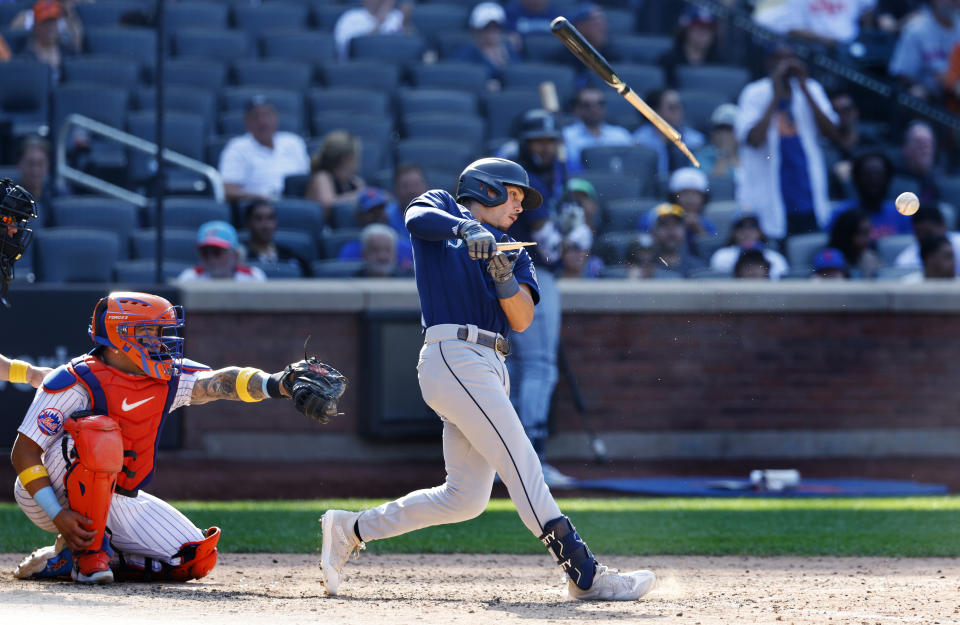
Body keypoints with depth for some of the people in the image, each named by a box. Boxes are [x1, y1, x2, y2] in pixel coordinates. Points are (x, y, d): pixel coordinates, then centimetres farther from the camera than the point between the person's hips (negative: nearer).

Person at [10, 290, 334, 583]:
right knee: (99, 433, -34)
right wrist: (58, 516, -29)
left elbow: (218, 382, -18)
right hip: (49, 495, -7)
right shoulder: (76, 382, -20)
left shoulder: (169, 376, -2)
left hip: (118, 501, 7)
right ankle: (87, 547, -20)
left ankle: (64, 561, 0)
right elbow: (24, 453, -20)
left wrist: (273, 384, -37)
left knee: (196, 559, -8)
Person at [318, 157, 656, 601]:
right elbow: (418, 218, -15)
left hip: (490, 369, 8)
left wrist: (504, 276, -11)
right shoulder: (442, 207, 11)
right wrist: (469, 229, -30)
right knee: (522, 465, -15)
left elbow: (522, 318, 8)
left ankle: (351, 529, 18)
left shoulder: (512, 253, 24)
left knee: (467, 497, 5)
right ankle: (585, 575, -20)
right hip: (453, 355, -8)